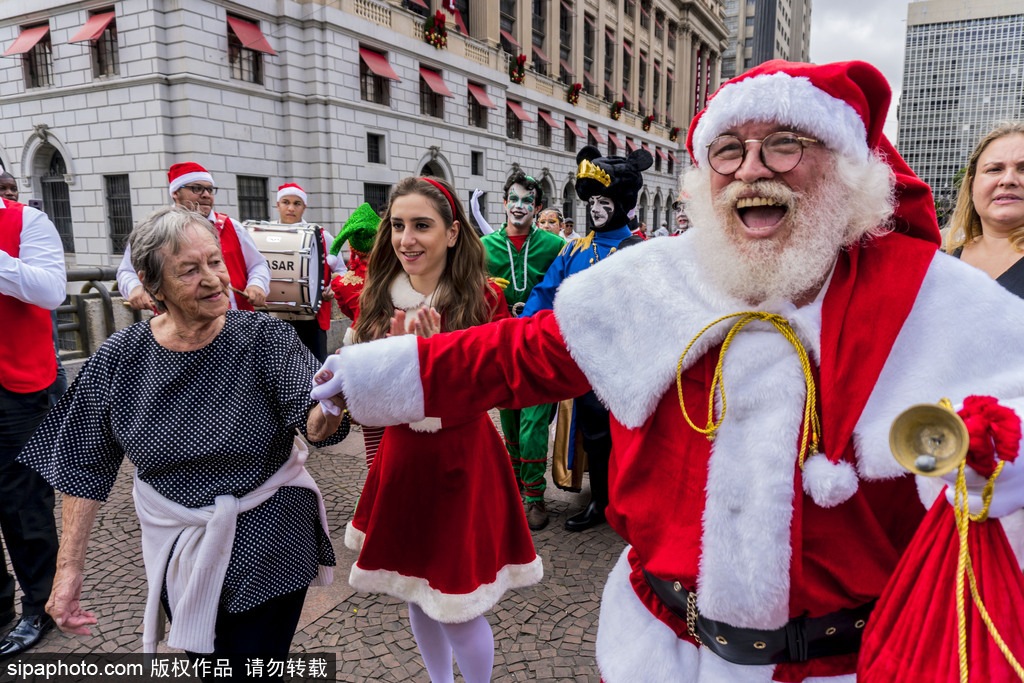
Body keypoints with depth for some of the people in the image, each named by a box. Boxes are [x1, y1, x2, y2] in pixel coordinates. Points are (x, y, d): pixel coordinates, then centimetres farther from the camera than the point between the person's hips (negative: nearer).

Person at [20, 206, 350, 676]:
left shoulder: (264, 338, -15)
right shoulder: (119, 359, -9)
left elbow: (316, 426, -26)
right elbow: (86, 469, -1)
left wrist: (330, 408, -49)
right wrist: (69, 569, -2)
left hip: (266, 546, -2)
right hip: (179, 549, 3)